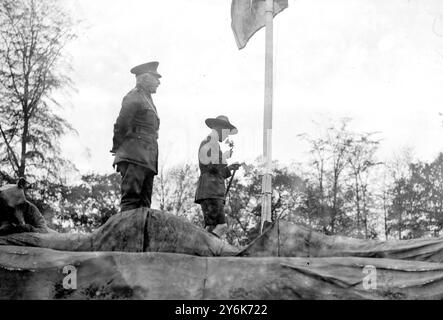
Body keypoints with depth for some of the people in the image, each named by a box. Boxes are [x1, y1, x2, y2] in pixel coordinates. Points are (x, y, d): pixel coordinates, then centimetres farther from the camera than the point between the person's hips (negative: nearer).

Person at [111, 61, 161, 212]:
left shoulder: (147, 99, 24)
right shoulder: (134, 97, -6)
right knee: (131, 199, -15)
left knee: (144, 204, 4)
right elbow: (121, 125, -12)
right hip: (134, 158, -9)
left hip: (147, 160, 9)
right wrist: (117, 147, -6)